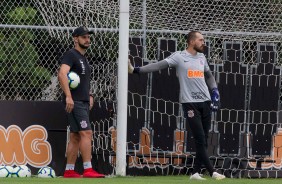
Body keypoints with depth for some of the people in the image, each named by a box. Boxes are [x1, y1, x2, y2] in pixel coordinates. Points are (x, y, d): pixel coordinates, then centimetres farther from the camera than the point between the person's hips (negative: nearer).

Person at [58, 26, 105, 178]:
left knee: (75, 137, 8)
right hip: (74, 102, -9)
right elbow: (62, 74, -23)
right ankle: (88, 170, -21)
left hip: (83, 102, 9)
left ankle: (69, 171, 9)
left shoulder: (83, 58, 21)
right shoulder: (71, 55, -8)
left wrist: (89, 96, 18)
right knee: (86, 133, -17)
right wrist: (68, 96, -32)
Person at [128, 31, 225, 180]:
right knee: (200, 139, -10)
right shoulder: (179, 56, -5)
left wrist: (215, 91, 15)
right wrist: (136, 70, -22)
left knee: (204, 140, 5)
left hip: (205, 102, 6)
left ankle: (196, 172, 10)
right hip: (190, 103, -6)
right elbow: (159, 65, -13)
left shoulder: (201, 57, 14)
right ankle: (212, 172, -11)